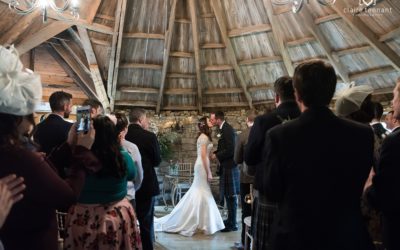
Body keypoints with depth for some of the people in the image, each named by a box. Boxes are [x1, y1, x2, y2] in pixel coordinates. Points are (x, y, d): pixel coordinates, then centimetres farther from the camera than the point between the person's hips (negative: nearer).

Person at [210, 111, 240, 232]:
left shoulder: (228, 129, -18)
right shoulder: (223, 129, 11)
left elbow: (230, 150, -23)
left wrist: (217, 156, -13)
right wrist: (214, 153, 4)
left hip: (229, 167, -10)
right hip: (226, 166, 10)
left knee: (231, 195, -2)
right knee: (228, 195, 16)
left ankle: (232, 224, 6)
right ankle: (230, 219, 28)